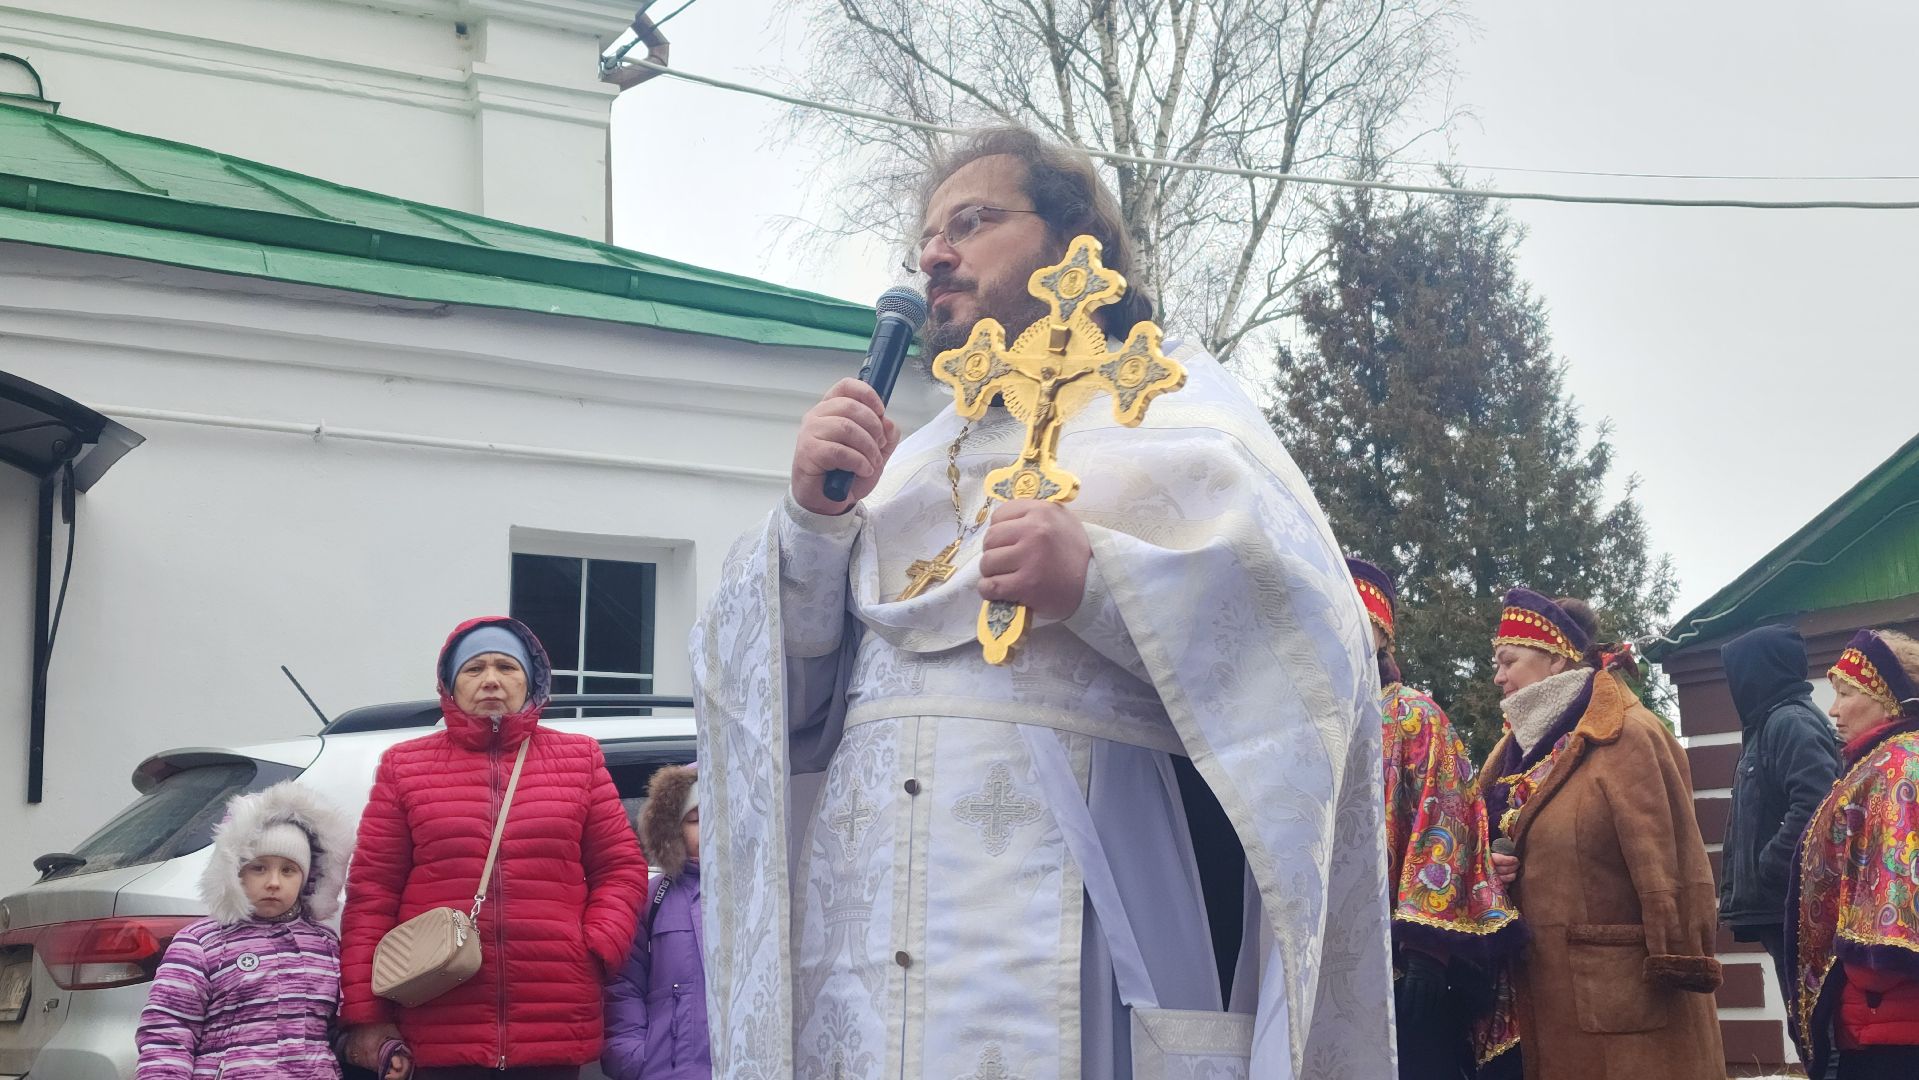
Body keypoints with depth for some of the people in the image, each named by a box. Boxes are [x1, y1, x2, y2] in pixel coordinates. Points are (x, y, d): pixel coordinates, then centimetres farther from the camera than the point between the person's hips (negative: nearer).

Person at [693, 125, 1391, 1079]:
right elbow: (785, 704, 15)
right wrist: (812, 519, -1)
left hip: (1071, 901, -4)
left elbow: (1311, 639, -3)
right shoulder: (909, 460, 23)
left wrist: (1099, 582, -16)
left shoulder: (1172, 408, 12)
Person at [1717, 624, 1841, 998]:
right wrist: (1739, 895, 14)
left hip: (1794, 909, -10)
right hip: (1777, 910, 10)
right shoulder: (1765, 726, 20)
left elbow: (1815, 806, -25)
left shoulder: (1791, 722, -10)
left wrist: (1765, 872, -19)